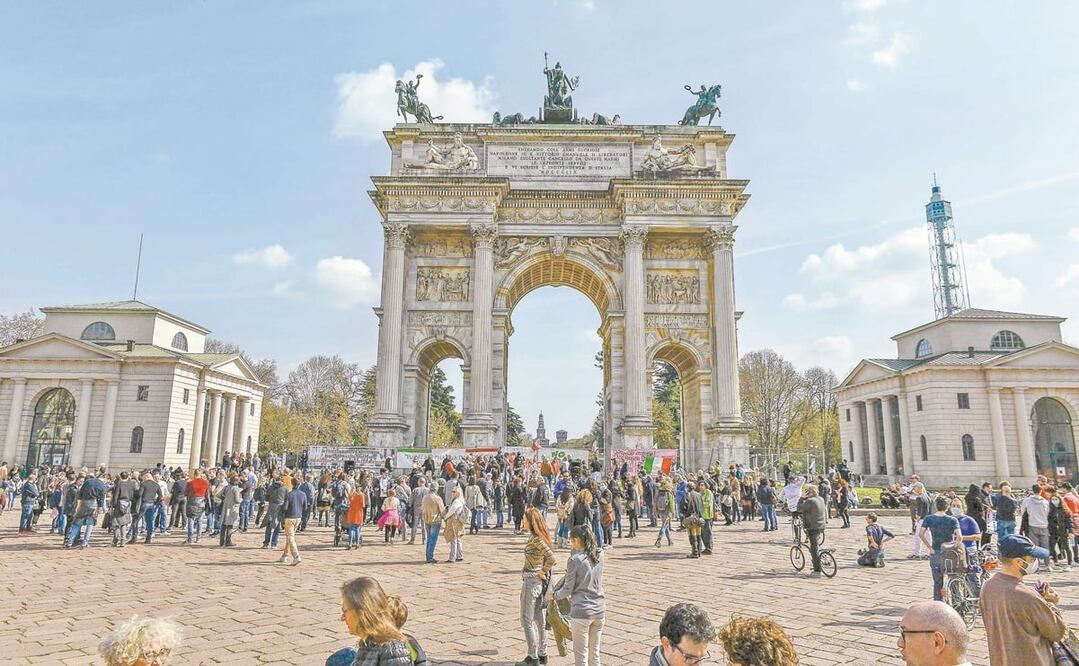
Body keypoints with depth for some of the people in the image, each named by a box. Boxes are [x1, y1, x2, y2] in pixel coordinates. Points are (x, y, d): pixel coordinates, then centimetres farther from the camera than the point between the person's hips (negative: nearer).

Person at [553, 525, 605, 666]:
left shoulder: (574, 560, -15)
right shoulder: (599, 555, -1)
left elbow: (567, 590, -9)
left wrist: (554, 595, 9)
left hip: (581, 611, -5)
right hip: (599, 609, 5)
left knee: (581, 654, 7)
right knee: (595, 652, 18)